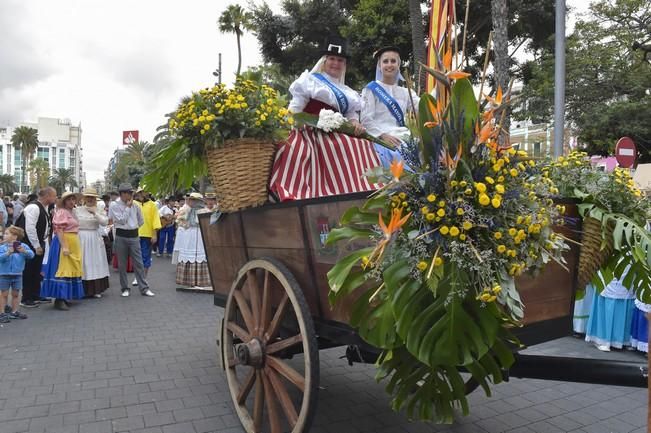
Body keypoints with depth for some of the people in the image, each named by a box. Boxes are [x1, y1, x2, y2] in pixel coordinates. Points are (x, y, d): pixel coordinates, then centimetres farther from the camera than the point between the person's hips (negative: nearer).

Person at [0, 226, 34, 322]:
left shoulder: (22, 246, -2)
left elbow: (31, 255, -11)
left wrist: (25, 251, -29)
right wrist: (8, 253, -35)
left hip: (17, 274, 2)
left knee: (16, 294, 11)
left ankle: (14, 312, 23)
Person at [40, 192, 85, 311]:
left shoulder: (71, 212, 16)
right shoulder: (61, 212, -12)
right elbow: (59, 230, -19)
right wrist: (64, 246, -26)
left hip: (73, 243, 10)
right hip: (64, 242, -10)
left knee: (71, 269, 13)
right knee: (63, 269, -8)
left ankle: (65, 296, 22)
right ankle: (59, 299, -5)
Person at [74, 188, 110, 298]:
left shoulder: (98, 210, 5)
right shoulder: (77, 210, 3)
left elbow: (105, 222, -10)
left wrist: (95, 212, -15)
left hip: (95, 240, 1)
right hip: (81, 239, -1)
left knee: (95, 263, 5)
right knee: (82, 264, 1)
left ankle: (96, 290, 14)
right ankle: (82, 290, 9)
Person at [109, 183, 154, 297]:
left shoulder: (135, 205, 6)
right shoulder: (114, 205, -5)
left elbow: (141, 221, 18)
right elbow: (121, 220, -14)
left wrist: (133, 227, 12)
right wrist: (128, 207, -11)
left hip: (134, 236, 3)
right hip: (121, 236, -2)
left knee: (138, 263, 2)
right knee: (122, 264, 6)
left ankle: (144, 288, 5)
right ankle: (125, 289, 18)